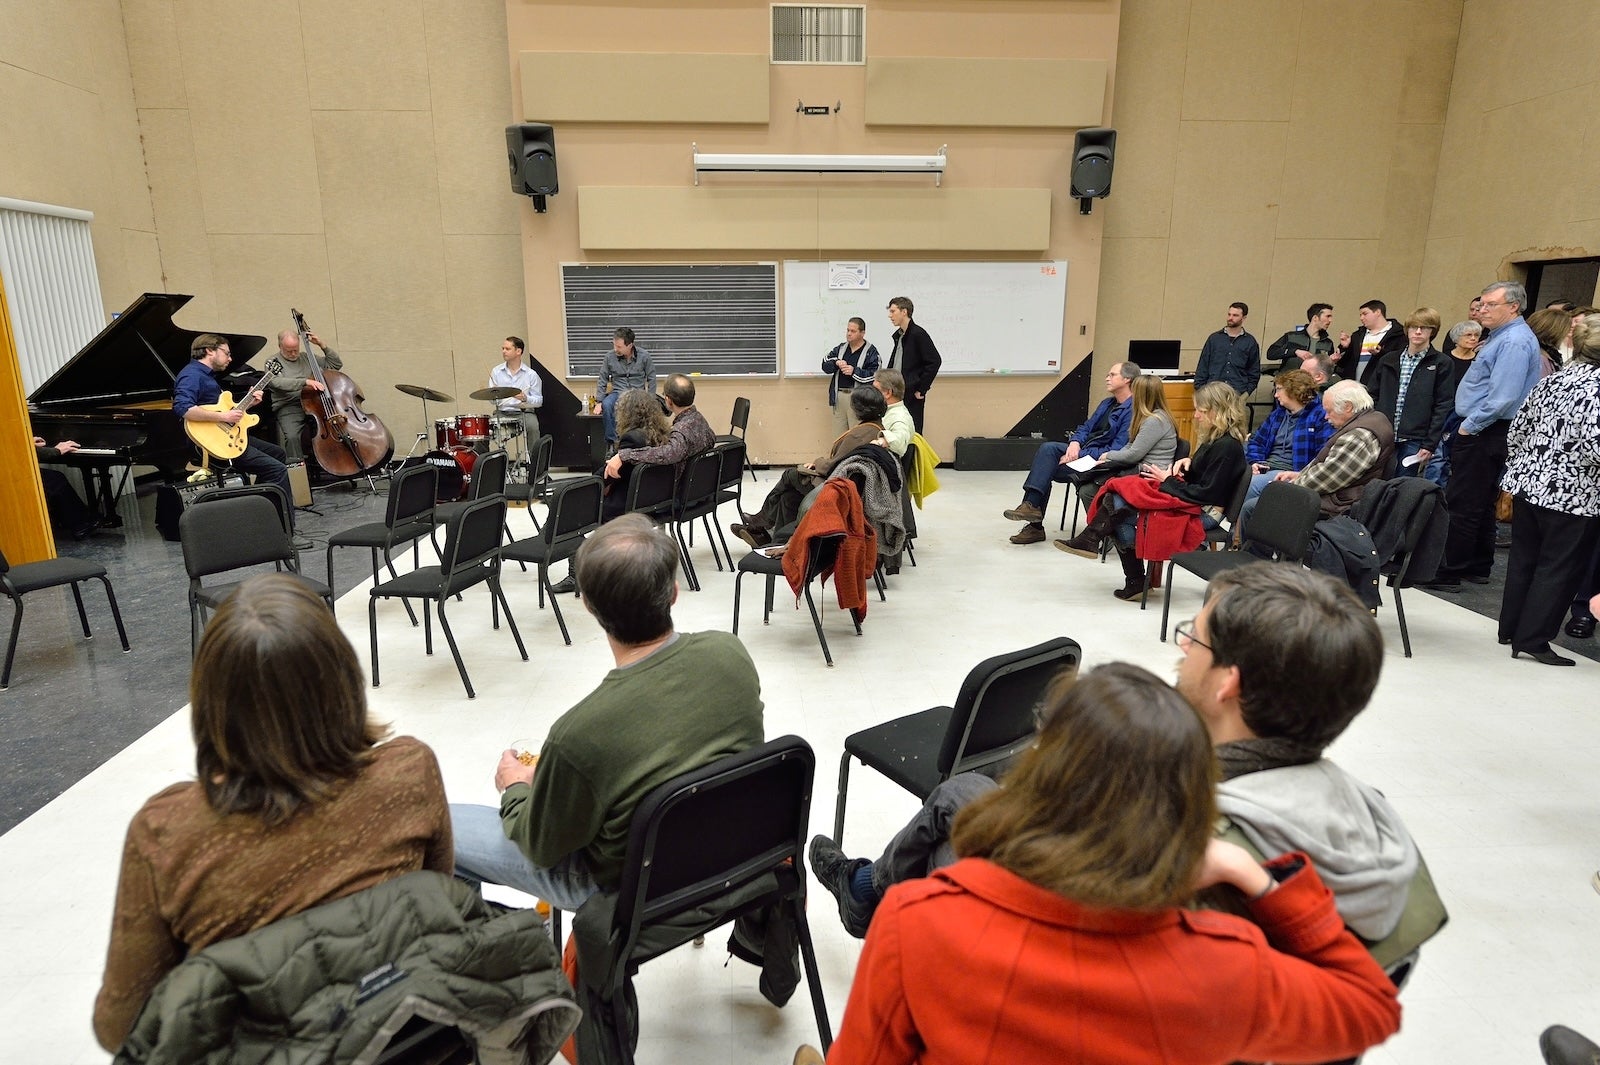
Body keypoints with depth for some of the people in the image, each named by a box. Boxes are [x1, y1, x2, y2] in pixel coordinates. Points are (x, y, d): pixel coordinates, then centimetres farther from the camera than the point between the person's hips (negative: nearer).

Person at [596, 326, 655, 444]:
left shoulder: (644, 356, -3)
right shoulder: (610, 356, 1)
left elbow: (651, 379, 5)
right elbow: (602, 380, 9)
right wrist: (599, 402, 2)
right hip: (617, 392, 1)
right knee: (606, 405, -33)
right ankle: (612, 442, -24)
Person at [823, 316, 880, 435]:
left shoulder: (871, 352, -2)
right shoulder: (840, 348, 16)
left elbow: (875, 376, -11)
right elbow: (825, 365, 10)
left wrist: (854, 371, -18)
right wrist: (836, 364, -9)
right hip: (839, 396, 6)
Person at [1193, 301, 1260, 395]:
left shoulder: (1250, 342, 10)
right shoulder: (1214, 338, 10)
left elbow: (1254, 372, 13)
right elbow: (1202, 367, 10)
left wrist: (1247, 392, 1)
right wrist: (1200, 391, 2)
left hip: (1238, 395, 0)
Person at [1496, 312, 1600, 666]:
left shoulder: (1551, 381, 7)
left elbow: (1516, 430, 11)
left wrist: (1519, 471, 20)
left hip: (1529, 484, 7)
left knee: (1523, 559, 16)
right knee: (1559, 568, 2)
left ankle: (1510, 629, 25)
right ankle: (1532, 640, 5)